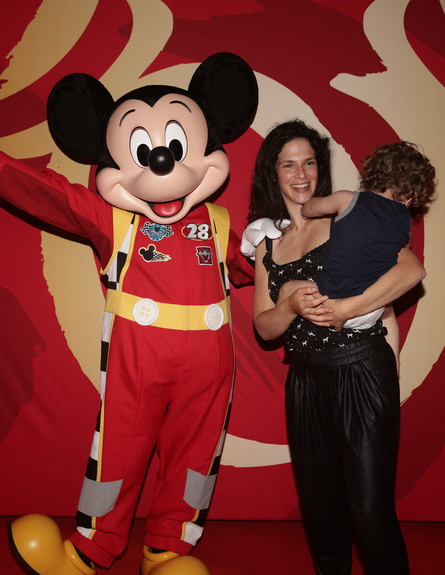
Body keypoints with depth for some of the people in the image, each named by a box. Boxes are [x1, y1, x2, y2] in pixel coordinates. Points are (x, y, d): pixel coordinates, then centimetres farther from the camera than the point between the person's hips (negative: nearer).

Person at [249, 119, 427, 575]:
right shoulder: (268, 242, 9)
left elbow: (412, 269, -14)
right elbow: (264, 327, 7)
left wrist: (345, 309, -19)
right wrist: (292, 307, -14)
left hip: (362, 371, -4)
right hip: (305, 380, 5)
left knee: (370, 508, -2)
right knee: (319, 504, 16)